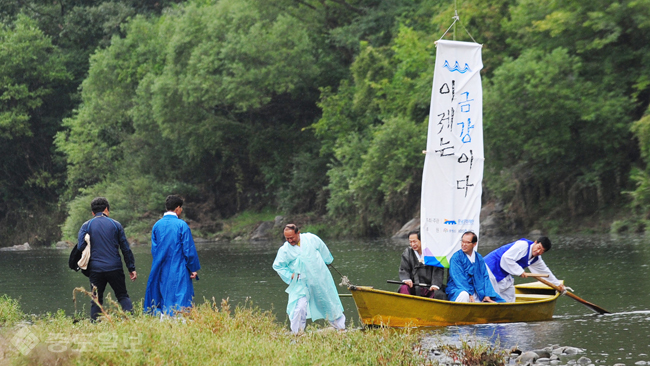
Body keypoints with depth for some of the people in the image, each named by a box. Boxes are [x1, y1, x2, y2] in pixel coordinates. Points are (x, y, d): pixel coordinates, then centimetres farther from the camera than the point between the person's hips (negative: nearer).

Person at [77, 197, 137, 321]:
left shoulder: (86, 226, 5)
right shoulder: (115, 224, 7)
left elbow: (80, 247, -3)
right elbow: (126, 249, 7)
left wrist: (85, 267, 11)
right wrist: (131, 268, 11)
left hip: (95, 269, 0)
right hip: (115, 268, 0)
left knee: (96, 301, 9)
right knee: (123, 296, 6)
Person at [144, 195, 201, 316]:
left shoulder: (157, 225, 5)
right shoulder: (181, 225, -10)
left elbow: (154, 249, 11)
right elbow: (189, 249, -9)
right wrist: (194, 268, -1)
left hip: (162, 270, 5)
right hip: (179, 270, -5)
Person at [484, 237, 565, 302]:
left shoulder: (536, 259, 9)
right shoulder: (523, 245, -21)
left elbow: (544, 271, 27)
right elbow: (506, 257, -29)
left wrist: (558, 284, 34)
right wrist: (520, 271, -24)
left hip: (503, 275, 10)